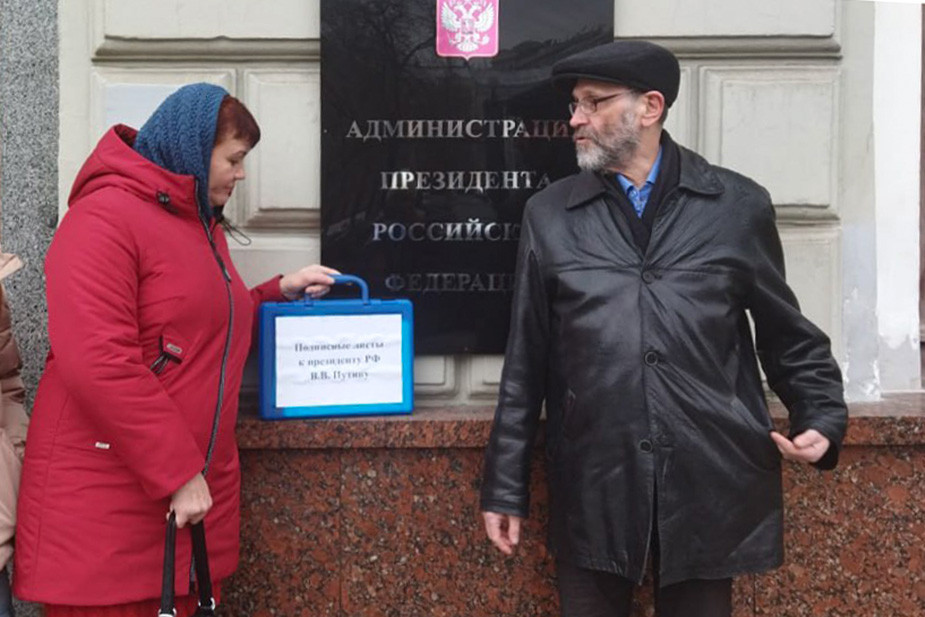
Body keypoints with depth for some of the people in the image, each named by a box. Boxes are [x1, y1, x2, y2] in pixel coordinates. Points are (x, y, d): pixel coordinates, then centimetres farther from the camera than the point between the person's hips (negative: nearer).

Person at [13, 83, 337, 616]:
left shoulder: (203, 226, 18)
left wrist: (282, 292, 15)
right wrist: (178, 473, -21)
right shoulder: (105, 217, -12)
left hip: (193, 494, 8)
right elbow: (97, 363, -23)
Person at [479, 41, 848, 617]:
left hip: (710, 482, 0)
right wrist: (507, 485, 6)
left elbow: (787, 333, 12)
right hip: (592, 486, 1)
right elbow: (526, 362, 6)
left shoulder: (740, 206, 4)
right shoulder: (550, 214, 6)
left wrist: (823, 416, -2)